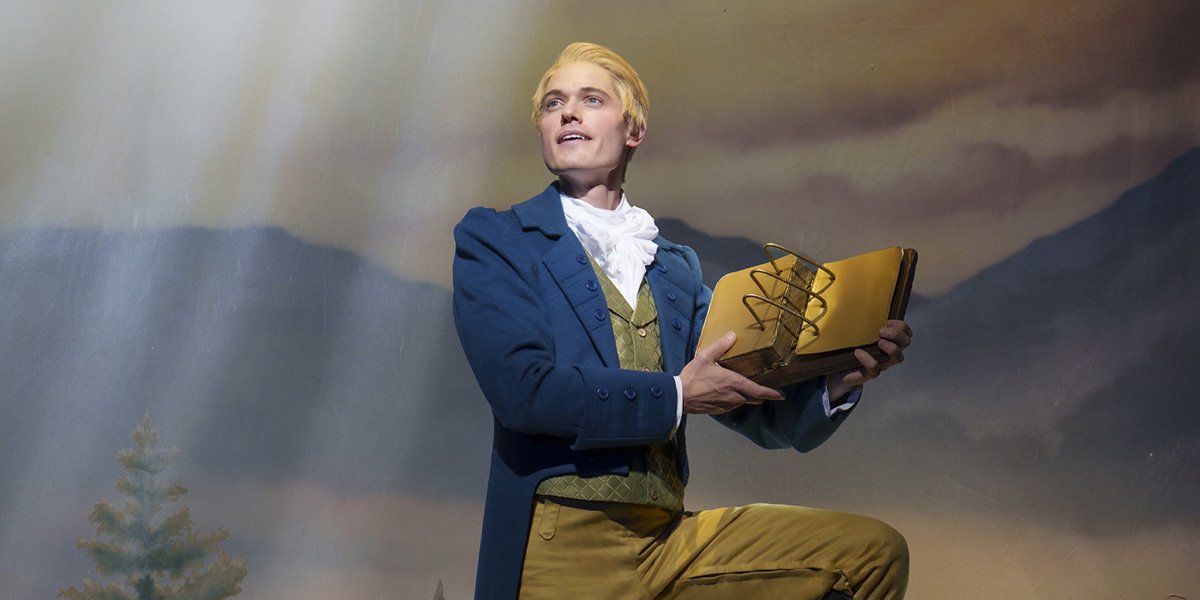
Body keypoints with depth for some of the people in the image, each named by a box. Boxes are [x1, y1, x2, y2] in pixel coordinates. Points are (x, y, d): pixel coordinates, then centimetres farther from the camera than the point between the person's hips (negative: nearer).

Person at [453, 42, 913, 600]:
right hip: (564, 550, -4)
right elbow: (520, 386, -13)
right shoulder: (493, 239, 2)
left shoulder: (676, 266, 15)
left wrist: (835, 382, -9)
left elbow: (754, 409, 10)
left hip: (671, 540, 4)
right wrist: (675, 397, -11)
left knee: (874, 551, -5)